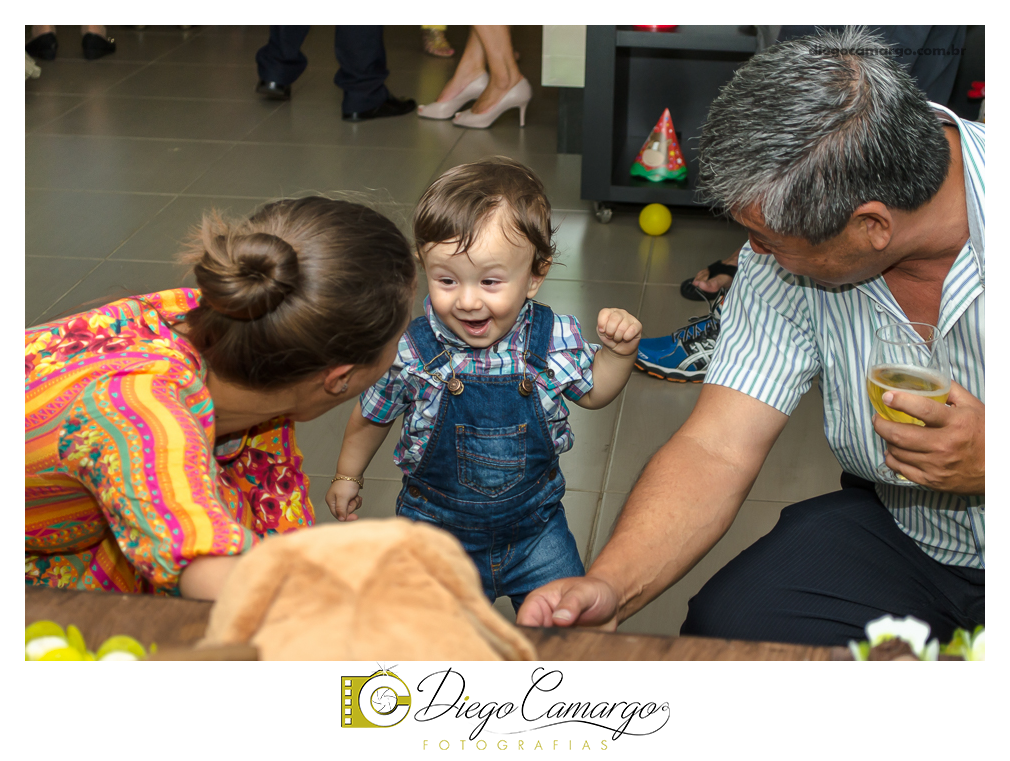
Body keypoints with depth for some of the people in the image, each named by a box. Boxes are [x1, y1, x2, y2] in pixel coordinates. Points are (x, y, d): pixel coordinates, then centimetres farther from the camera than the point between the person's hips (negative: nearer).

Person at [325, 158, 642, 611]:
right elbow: (372, 416, -1)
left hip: (533, 524, 2)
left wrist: (617, 352, -14)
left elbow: (591, 392, 5)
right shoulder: (409, 352, -22)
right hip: (437, 528, -1)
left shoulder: (554, 339, -17)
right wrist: (348, 476, 13)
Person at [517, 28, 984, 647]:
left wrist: (988, 464, -30)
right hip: (899, 524, 4)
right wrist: (607, 587, -27)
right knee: (724, 628, -18)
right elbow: (718, 449, -14)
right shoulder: (785, 244, -12)